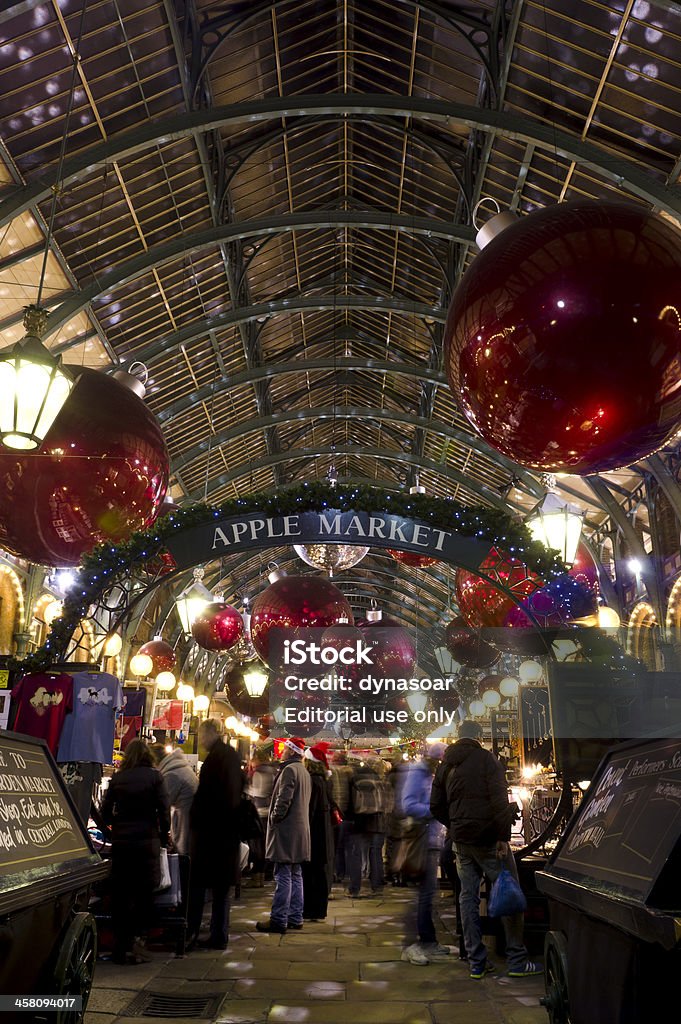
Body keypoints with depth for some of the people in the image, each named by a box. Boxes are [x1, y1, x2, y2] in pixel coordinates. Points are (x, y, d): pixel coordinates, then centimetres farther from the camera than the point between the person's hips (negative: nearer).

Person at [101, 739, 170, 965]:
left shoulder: (117, 778, 4)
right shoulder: (154, 776, -4)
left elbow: (105, 813, 5)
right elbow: (164, 810, -6)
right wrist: (164, 836, 7)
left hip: (120, 842, 3)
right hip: (146, 841, -3)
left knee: (120, 894, 12)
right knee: (144, 893, 7)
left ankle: (120, 945, 17)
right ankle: (136, 940, 3)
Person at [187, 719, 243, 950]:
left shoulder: (215, 757, -15)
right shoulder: (233, 756, 12)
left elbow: (205, 794, -18)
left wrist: (193, 821, -8)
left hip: (210, 828, -8)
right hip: (229, 829, 8)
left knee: (198, 882, 1)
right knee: (221, 884, 12)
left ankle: (191, 933, 3)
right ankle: (219, 935, 17)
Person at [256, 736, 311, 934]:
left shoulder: (290, 769, -14)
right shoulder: (304, 772, 15)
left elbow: (284, 799, -21)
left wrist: (274, 819, -9)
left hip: (286, 831, -9)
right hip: (300, 830, 9)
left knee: (283, 877, -5)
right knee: (296, 876, 13)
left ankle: (278, 920, -1)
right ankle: (295, 917, 19)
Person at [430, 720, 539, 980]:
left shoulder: (445, 765, 11)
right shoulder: (485, 758, -7)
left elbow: (436, 807, 13)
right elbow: (499, 800, -15)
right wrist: (503, 836, -15)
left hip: (461, 841, 6)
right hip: (487, 838, -6)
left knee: (468, 897, 10)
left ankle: (476, 963, 14)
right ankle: (518, 961, 6)